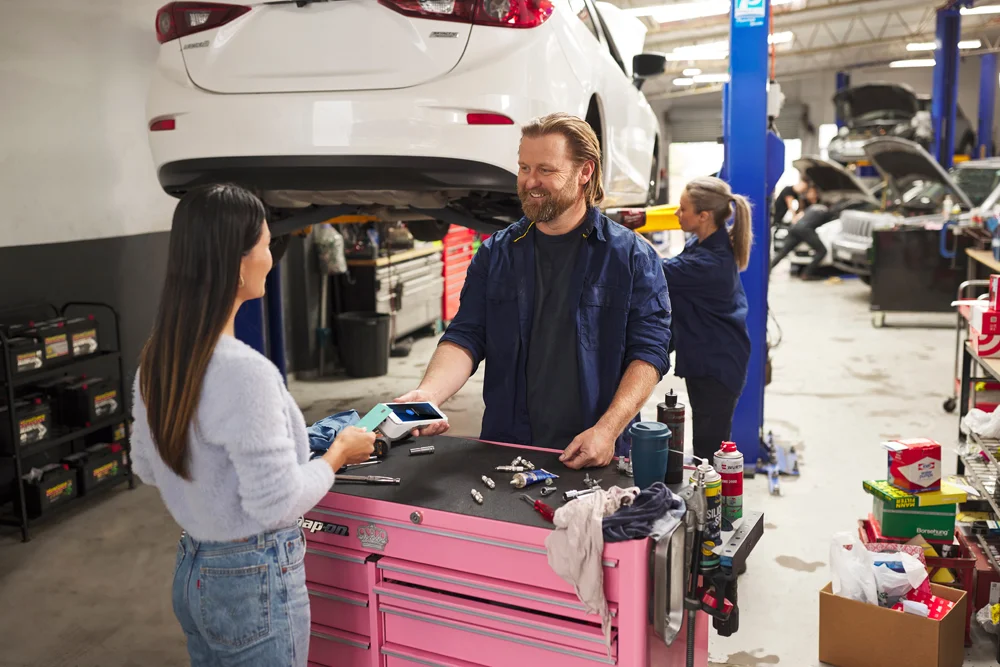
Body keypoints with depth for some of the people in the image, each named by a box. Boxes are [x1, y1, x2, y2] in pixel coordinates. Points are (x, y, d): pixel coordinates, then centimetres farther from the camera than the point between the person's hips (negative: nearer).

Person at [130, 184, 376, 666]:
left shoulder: (156, 358, -2)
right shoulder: (245, 372, -28)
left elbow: (145, 468, 10)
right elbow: (279, 503, -23)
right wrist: (338, 454, -9)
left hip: (191, 569, 8)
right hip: (255, 582, -7)